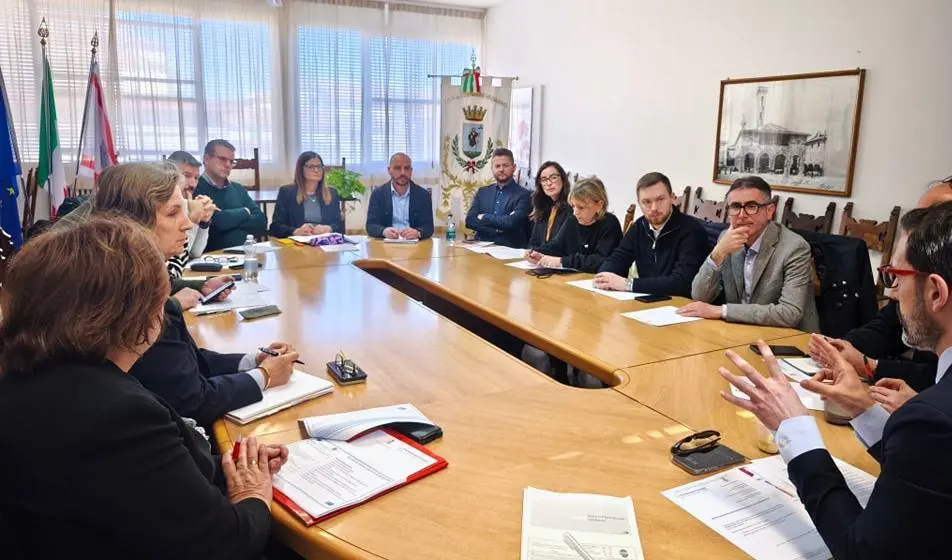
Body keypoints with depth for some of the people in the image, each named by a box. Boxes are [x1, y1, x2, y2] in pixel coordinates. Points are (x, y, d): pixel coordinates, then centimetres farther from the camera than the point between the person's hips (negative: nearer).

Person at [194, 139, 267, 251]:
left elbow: (261, 223, 7)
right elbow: (217, 221, -16)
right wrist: (245, 212, 0)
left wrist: (231, 220, -7)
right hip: (211, 255, -4)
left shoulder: (238, 189, 14)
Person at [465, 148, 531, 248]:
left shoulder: (523, 195, 0)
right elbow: (470, 220, 1)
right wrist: (500, 227, -11)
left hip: (509, 249, -3)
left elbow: (512, 222, -15)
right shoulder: (482, 192, 14)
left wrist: (484, 217, -3)